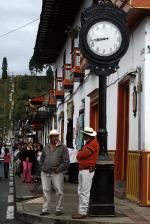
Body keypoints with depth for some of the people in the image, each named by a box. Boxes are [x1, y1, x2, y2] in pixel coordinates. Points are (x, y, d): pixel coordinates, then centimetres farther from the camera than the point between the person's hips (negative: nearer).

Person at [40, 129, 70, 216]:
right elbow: (41, 159, 23)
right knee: (46, 191, 6)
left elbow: (66, 162, -7)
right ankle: (45, 209, 13)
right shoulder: (46, 148, 12)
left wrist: (58, 170, -11)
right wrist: (43, 168, 8)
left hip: (57, 173, -3)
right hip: (45, 173, 4)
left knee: (59, 191, -1)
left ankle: (59, 209, 11)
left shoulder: (63, 148, -2)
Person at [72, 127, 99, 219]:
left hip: (87, 170, -10)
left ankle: (83, 212, -8)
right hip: (82, 170, 10)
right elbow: (79, 155, 20)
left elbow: (80, 155, -18)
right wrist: (80, 154, 0)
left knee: (85, 192, -9)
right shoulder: (87, 143, 21)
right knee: (81, 192, 13)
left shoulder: (94, 143, -12)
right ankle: (83, 210, 18)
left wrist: (79, 154, 2)